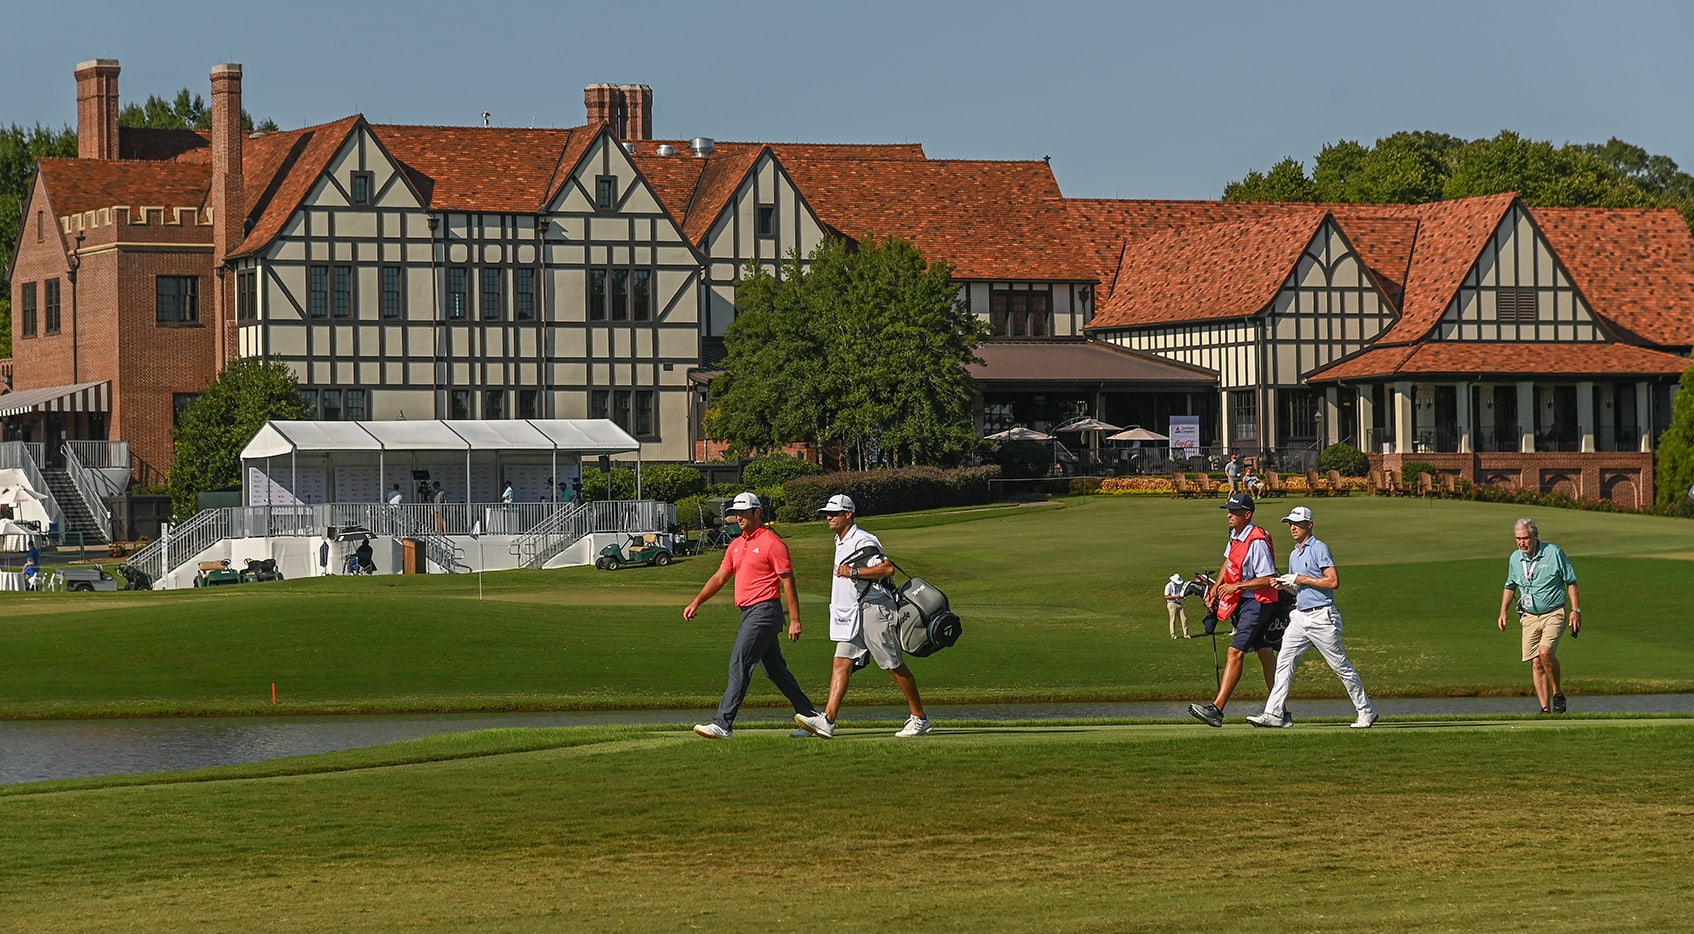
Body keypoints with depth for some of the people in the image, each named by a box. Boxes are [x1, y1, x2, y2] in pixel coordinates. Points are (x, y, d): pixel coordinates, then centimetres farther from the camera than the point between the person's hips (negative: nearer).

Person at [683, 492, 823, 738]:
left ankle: (723, 724, -15)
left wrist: (795, 620, -15)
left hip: (764, 612, -9)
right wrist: (696, 603, 11)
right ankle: (809, 716, 21)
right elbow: (719, 578, 20)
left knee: (739, 665, -13)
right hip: (749, 614, 9)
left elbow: (788, 582, -12)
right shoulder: (736, 545, 16)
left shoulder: (772, 543, -10)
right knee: (775, 669, 13)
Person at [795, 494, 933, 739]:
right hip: (850, 615, 9)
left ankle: (919, 718, 10)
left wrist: (854, 572, -27)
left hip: (874, 609, -9)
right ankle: (827, 720, -13)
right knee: (841, 663, -4)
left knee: (895, 666, -1)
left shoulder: (863, 542, -15)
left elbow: (888, 568, -26)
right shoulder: (841, 542, 16)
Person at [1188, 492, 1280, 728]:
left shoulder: (1257, 541, -22)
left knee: (1235, 652, -17)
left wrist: (1236, 586, -23)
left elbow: (1267, 579, -24)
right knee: (1264, 653, 14)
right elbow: (1228, 561, 25)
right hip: (1242, 602, 10)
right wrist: (1216, 587, 14)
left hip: (1257, 603, -10)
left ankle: (1217, 709, -24)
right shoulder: (1235, 535, 7)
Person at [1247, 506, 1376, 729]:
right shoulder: (1294, 554, 18)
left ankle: (1365, 712, 10)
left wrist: (1301, 579, -16)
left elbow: (1333, 581, -18)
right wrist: (1285, 585, 5)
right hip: (1300, 616, 8)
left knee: (1340, 666, -1)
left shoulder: (1319, 549, -8)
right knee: (1284, 661, -3)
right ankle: (1275, 714, -6)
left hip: (1321, 617, -8)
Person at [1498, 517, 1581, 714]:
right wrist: (1503, 611, 13)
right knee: (1536, 663, -3)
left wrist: (1575, 610, -8)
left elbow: (1571, 582, -3)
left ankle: (1558, 694, -6)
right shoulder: (1515, 558, 6)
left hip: (1554, 614, -5)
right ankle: (1545, 708, 1)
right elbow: (1510, 586, 21)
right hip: (1529, 616, 5)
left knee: (1545, 651, -25)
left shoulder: (1554, 553, -8)